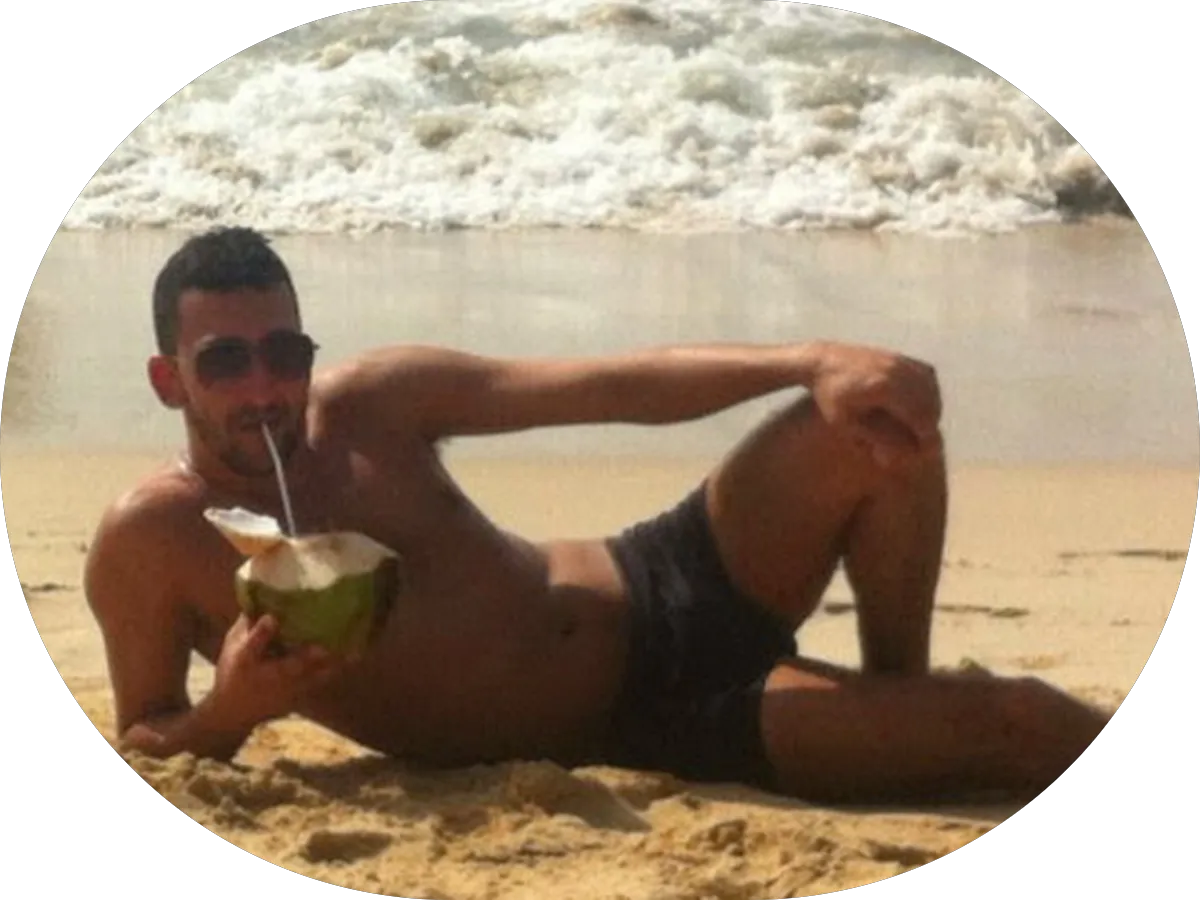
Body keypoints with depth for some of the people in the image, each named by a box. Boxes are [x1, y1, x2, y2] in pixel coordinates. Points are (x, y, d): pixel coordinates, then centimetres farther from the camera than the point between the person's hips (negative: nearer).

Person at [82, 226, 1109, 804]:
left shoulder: (371, 403, -2)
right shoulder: (150, 541, -12)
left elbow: (609, 385, -7)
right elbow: (142, 750, -4)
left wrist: (812, 363, -21)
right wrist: (229, 714, -29)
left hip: (659, 596, 5)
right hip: (639, 728, -5)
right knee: (1014, 723, -18)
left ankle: (900, 692, 7)